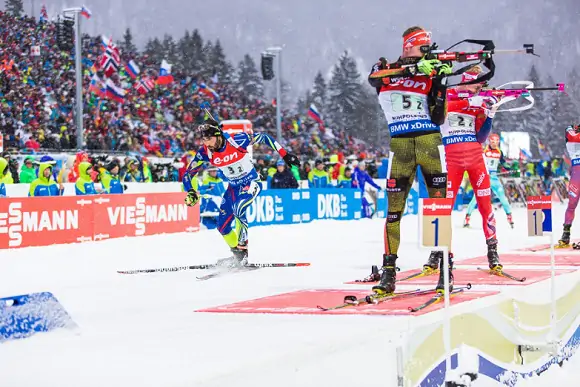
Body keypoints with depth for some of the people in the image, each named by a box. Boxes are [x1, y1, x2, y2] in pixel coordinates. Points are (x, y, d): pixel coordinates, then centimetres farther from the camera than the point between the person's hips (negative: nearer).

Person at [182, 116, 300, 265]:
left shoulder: (237, 141, -26)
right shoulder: (205, 153, -16)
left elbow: (263, 137, -13)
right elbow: (188, 174, -8)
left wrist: (285, 155, -13)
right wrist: (191, 193, -26)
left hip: (251, 182, -5)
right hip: (233, 187, 5)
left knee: (238, 209, -30)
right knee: (222, 226, 4)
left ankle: (242, 251, -21)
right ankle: (238, 256, 28)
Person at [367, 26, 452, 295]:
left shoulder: (430, 75, 11)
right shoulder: (385, 70, 9)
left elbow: (438, 118, 3)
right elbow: (373, 76, -18)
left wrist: (440, 83, -8)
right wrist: (413, 67, -24)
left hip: (430, 142, 2)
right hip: (400, 144, -1)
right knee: (394, 208, -5)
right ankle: (388, 270, -3)